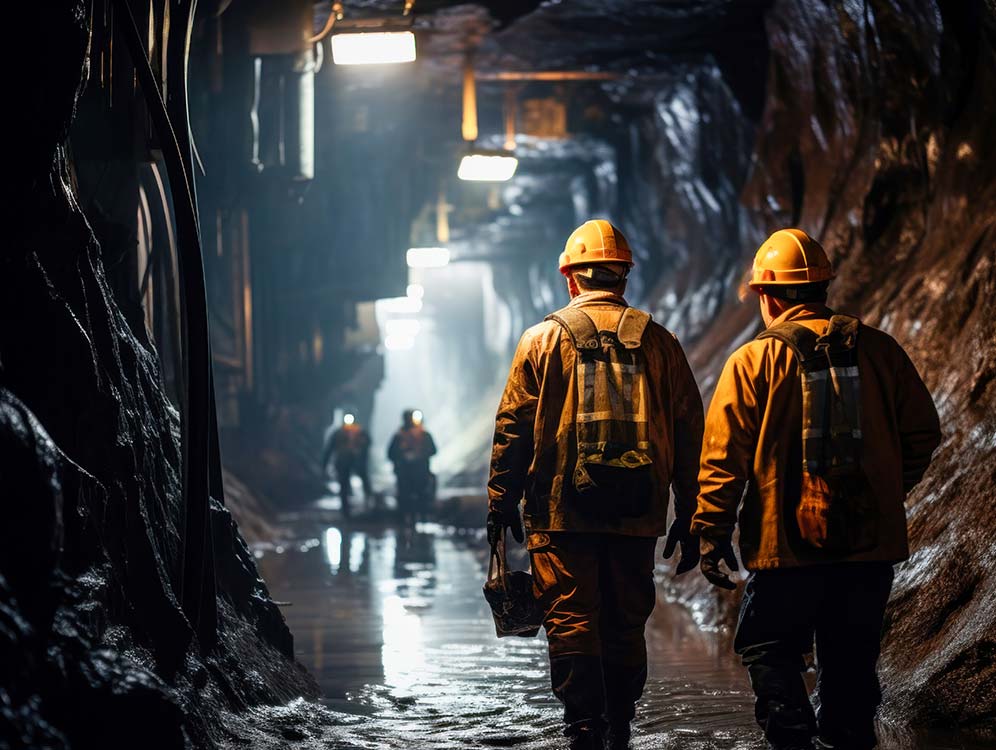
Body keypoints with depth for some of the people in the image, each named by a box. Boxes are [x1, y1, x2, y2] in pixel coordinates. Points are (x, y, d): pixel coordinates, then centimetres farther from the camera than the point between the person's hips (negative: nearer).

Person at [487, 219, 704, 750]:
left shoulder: (544, 339, 2)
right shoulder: (658, 342, 7)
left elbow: (513, 428, 0)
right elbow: (688, 433, 7)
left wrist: (500, 503, 7)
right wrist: (689, 518, 12)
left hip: (562, 512, -2)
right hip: (638, 516, 3)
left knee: (571, 622, -2)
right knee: (626, 627, 12)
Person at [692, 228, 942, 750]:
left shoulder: (753, 361, -5)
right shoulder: (878, 350, 3)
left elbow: (723, 454, -7)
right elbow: (922, 432, 7)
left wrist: (711, 533, -1)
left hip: (787, 543, -3)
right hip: (872, 541, 3)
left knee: (771, 653, 7)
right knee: (850, 660, 14)